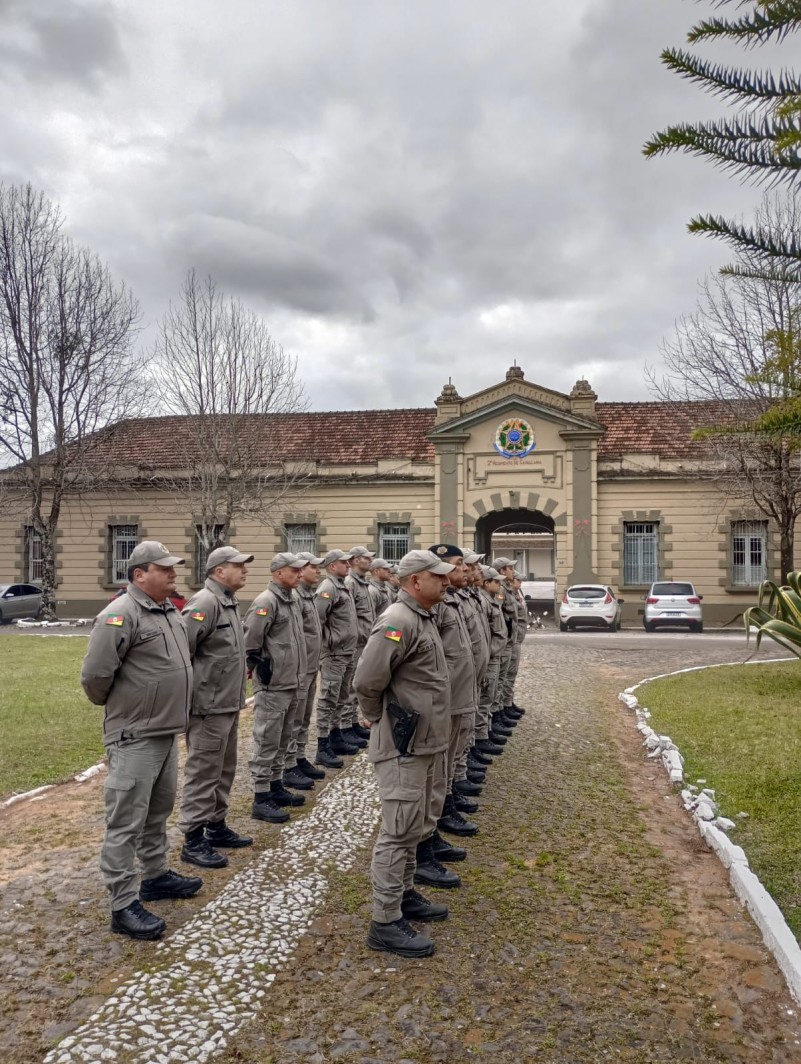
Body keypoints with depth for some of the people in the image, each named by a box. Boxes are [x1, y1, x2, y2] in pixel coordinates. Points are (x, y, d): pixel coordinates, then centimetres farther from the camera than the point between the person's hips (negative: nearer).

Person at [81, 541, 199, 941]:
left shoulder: (170, 611, 9)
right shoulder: (120, 616, -19)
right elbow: (94, 675, -20)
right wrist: (116, 705, -3)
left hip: (167, 732, 9)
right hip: (135, 737, -9)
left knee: (158, 812, 22)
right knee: (126, 822, 0)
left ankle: (155, 876, 37)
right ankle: (123, 906, 8)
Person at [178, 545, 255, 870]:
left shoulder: (229, 603, 14)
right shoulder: (204, 603, -18)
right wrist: (189, 692, -18)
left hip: (229, 704, 10)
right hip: (209, 707, -10)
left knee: (224, 770, 19)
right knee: (203, 772, -1)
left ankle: (216, 827, 32)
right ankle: (193, 841, 8)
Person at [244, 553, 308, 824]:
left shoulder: (294, 598, 11)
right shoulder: (265, 602, -17)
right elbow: (249, 642, -20)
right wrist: (262, 667, -12)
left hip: (292, 684, 9)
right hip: (272, 687, -9)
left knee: (282, 740, 18)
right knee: (267, 742, -1)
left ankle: (276, 787, 31)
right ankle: (261, 799, 6)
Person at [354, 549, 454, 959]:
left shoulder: (424, 618, 12)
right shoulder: (398, 621, -21)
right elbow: (367, 679, -27)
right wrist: (376, 717, -11)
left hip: (424, 744, 10)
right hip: (403, 747, -10)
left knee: (416, 827, 20)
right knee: (399, 831, -2)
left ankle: (404, 895, 35)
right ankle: (386, 923, 7)